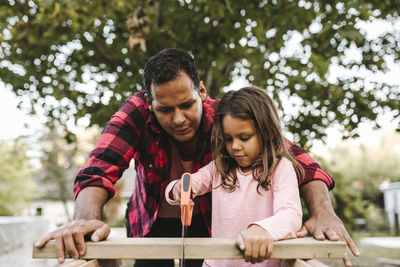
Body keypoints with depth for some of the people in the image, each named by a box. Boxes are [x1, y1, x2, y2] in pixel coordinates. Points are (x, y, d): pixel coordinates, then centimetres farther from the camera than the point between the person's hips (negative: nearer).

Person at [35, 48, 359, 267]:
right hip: (152, 228, 0)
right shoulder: (138, 112, -26)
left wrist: (322, 211, -45)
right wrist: (87, 218, -57)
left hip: (209, 227, 0)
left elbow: (295, 157, -28)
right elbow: (100, 168, -37)